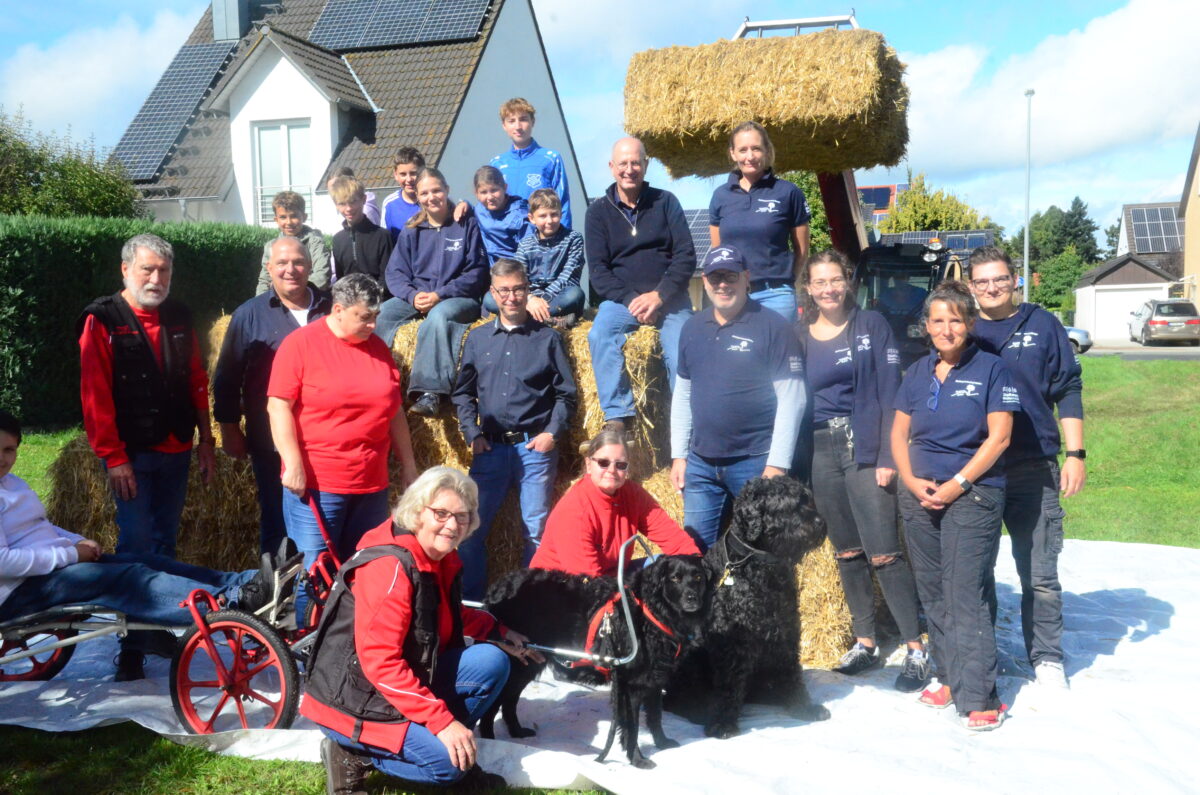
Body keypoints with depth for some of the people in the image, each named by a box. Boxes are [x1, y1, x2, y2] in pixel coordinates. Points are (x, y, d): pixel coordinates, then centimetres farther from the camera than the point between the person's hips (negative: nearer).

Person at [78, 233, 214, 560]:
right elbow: (96, 398, -12)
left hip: (177, 450, 5)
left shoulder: (179, 317, 8)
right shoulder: (102, 321, -9)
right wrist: (113, 458, -14)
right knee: (137, 544, -3)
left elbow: (197, 382, 13)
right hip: (131, 454, -5)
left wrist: (206, 439, 10)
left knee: (166, 539, 14)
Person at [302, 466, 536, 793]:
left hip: (407, 678, 9)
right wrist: (442, 721, -29)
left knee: (492, 662, -4)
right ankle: (353, 754, -2)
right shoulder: (389, 567, -25)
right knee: (449, 761, -21)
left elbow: (448, 615, 24)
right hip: (354, 699, -9)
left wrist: (501, 634, 10)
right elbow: (379, 662, -29)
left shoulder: (440, 559, 3)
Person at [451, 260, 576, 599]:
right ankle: (470, 603, 15)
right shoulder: (477, 339, 10)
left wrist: (552, 433, -6)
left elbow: (566, 394, 6)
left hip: (535, 447, -2)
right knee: (470, 528, 1)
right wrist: (472, 434, 2)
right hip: (490, 447, 2)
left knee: (537, 532, 2)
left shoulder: (547, 338, 5)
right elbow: (463, 393, 14)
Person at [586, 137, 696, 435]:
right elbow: (598, 269, 0)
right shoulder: (599, 210, 7)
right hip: (621, 298, 1)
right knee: (599, 335, -29)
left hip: (669, 297, 0)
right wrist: (629, 300, -15)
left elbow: (686, 256, -1)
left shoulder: (665, 202, 6)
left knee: (681, 353, -26)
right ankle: (617, 416, -28)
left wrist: (660, 295, -15)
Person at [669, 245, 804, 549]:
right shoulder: (692, 328, 9)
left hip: (755, 462, -5)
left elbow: (791, 400, -10)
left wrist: (777, 464, -14)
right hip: (700, 463, 5)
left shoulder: (773, 327, -7)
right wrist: (678, 455, 10)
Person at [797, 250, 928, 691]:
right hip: (819, 452, 4)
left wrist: (888, 457, -12)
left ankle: (916, 650, 0)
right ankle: (865, 642, 24)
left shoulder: (872, 326, 0)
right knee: (846, 552, 12)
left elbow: (889, 394, -4)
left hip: (865, 448, -4)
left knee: (884, 553, -8)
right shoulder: (798, 335, 9)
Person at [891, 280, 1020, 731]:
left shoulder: (991, 369, -3)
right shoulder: (918, 373, 11)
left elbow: (998, 438, -9)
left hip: (972, 495, -5)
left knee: (965, 596, -10)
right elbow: (899, 433, 11)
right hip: (919, 497, 5)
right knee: (933, 593, 11)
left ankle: (979, 697, -4)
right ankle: (949, 677, 24)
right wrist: (912, 481, -4)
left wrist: (957, 484, -13)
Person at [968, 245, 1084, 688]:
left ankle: (1046, 658, 16)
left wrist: (1075, 454, -2)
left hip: (1034, 470, -1)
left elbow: (1068, 392, 5)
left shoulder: (1042, 326, 6)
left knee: (1040, 573, 1)